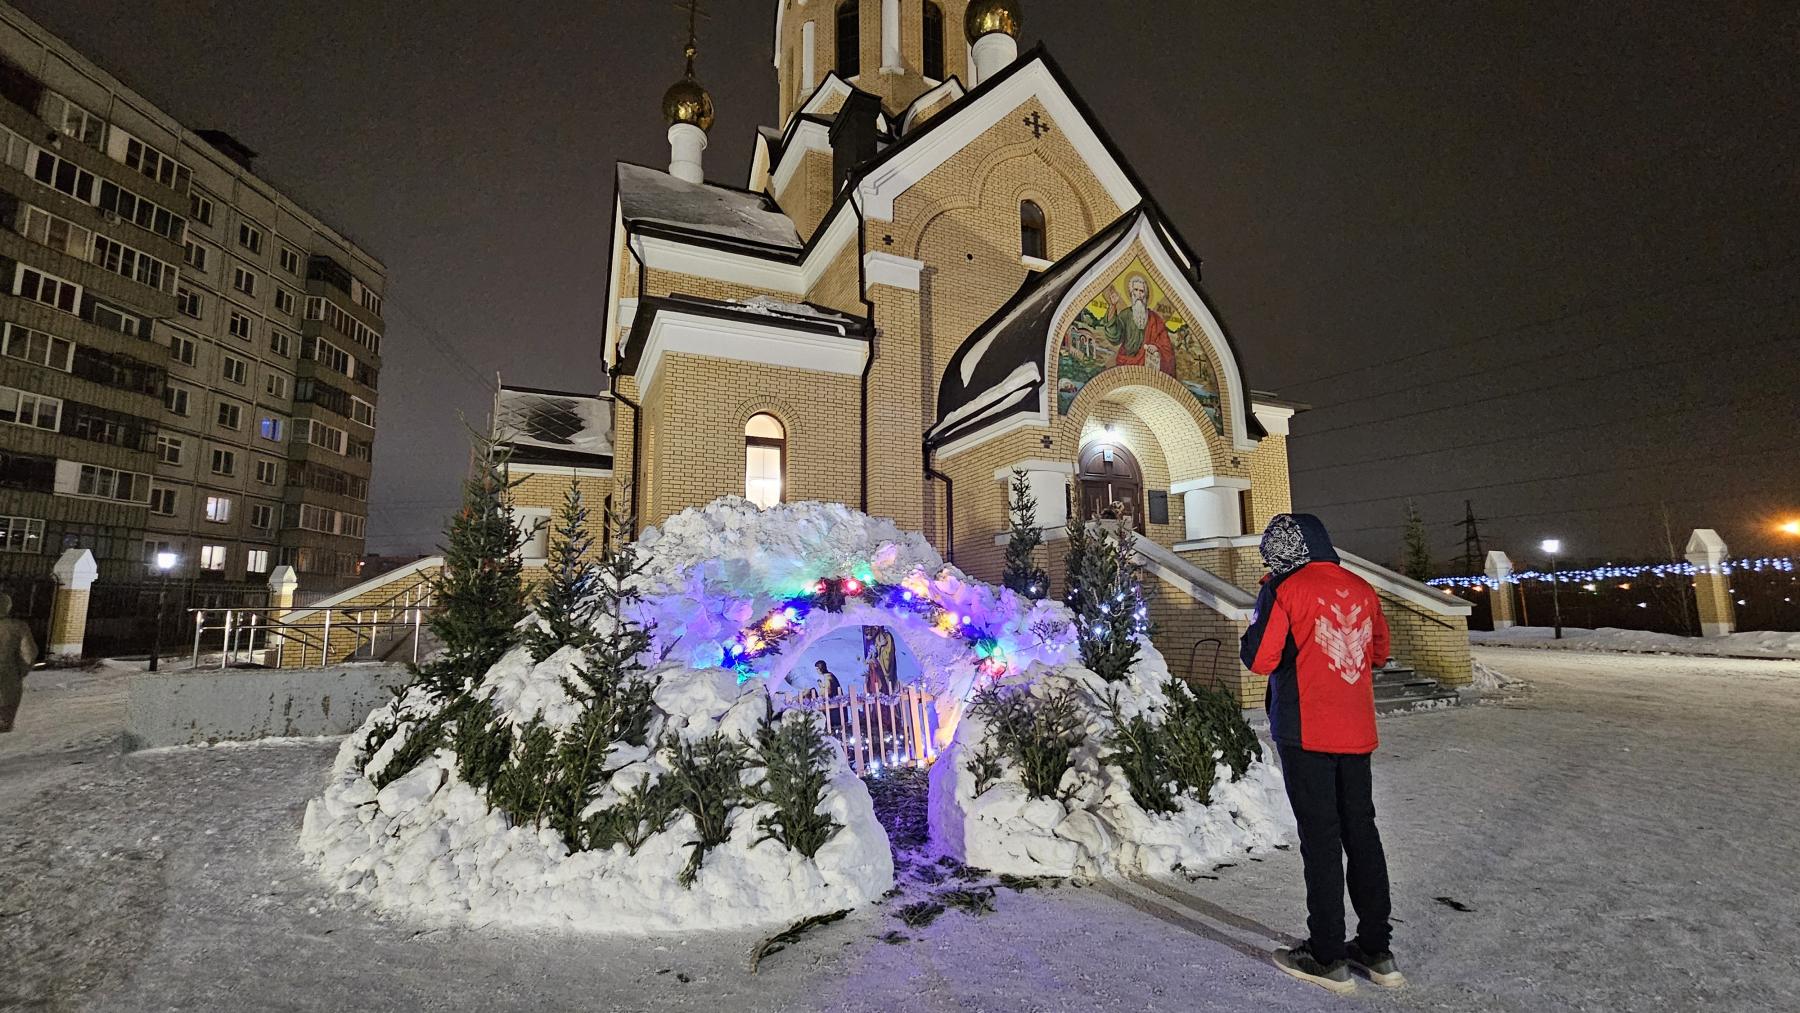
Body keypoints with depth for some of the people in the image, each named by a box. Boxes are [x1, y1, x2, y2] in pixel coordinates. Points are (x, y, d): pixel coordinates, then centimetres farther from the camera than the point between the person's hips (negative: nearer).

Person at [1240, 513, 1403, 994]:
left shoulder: (1284, 589, -13)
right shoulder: (1361, 589, 6)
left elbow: (1259, 659, -13)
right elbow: (1379, 651, 18)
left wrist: (1265, 604, -1)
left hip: (1306, 732, -6)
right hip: (1356, 731, 6)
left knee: (1320, 837, 1)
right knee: (1361, 832, 14)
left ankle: (1327, 957, 11)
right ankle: (1377, 950, 24)